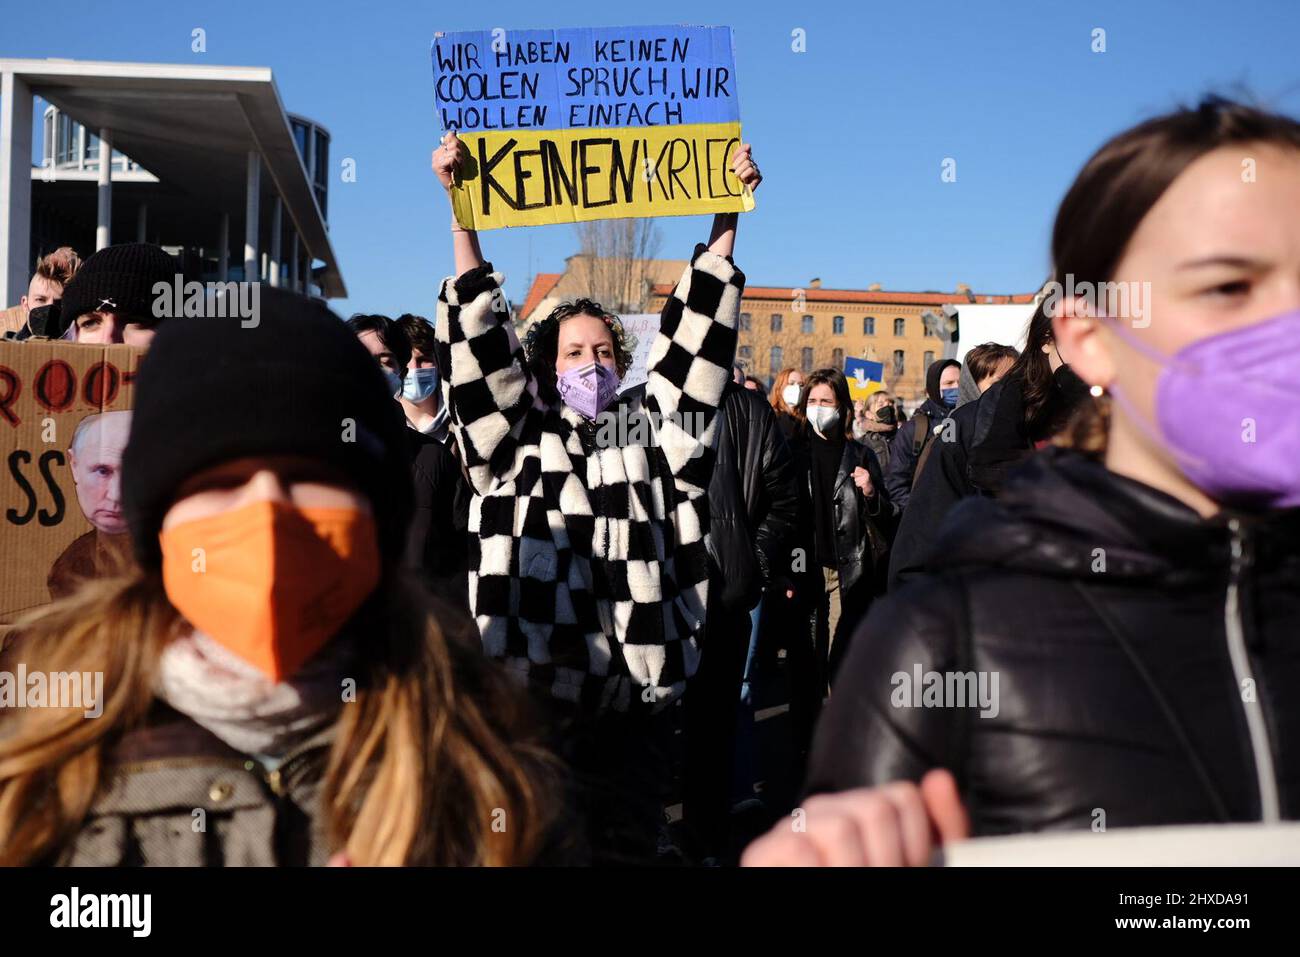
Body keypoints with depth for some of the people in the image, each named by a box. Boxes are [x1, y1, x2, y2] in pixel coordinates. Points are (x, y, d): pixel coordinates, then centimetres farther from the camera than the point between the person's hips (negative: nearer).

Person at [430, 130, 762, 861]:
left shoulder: (650, 433, 10)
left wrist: (727, 217, 0)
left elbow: (698, 337, 5)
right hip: (532, 697, -1)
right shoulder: (517, 440, 7)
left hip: (633, 699, 1)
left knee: (632, 843, 11)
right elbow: (481, 340, 1)